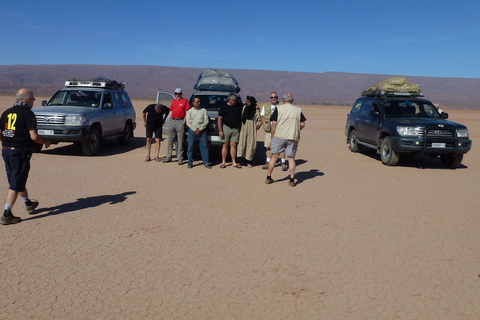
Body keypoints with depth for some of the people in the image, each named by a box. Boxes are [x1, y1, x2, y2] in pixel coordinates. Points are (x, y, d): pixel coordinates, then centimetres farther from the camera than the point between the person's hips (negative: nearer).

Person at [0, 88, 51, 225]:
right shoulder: (27, 113, -12)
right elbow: (34, 136, -20)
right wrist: (45, 142, -2)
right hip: (20, 152, -8)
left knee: (19, 180, 22)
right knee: (16, 185, -1)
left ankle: (29, 204, 40)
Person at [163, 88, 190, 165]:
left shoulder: (185, 101, 0)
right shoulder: (173, 101, 18)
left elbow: (187, 112, -4)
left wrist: (184, 121, -11)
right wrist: (171, 120, 12)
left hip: (180, 121, -6)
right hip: (172, 121, 6)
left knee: (180, 141, -4)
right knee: (170, 140, 9)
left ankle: (180, 158, 1)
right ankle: (169, 157, 17)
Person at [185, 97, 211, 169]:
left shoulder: (203, 110, 10)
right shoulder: (189, 111, 10)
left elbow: (206, 122, 3)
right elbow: (188, 122, 2)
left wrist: (200, 129, -8)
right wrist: (195, 130, -10)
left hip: (202, 130, 0)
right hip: (192, 130, 0)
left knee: (204, 146, -4)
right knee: (190, 146, -2)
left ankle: (206, 163, 0)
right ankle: (190, 163, 6)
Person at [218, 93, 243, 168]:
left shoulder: (239, 106, 8)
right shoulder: (223, 107, -3)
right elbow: (219, 119, -4)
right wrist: (220, 130, -9)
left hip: (235, 129, 3)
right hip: (226, 128, -3)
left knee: (233, 145, 3)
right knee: (225, 145, 2)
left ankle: (234, 162, 8)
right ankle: (223, 162, 8)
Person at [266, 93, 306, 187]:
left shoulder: (278, 109, 1)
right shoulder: (298, 110, 9)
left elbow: (274, 123, -4)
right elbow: (302, 124, 5)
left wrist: (273, 136, 5)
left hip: (279, 136, -1)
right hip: (293, 138, 2)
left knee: (274, 157, 6)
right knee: (291, 158, 7)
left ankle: (268, 178, 11)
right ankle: (292, 180, 5)